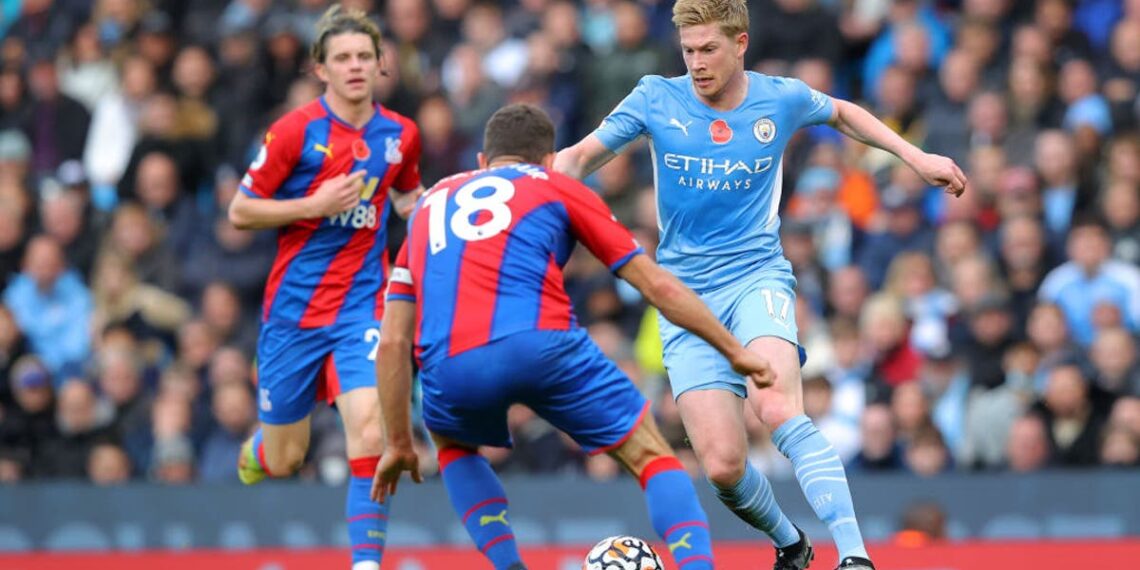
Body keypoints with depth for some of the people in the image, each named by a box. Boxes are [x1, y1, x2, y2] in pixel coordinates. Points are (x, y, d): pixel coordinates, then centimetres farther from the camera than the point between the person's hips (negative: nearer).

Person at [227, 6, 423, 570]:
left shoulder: (400, 135, 4)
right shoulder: (295, 130, -8)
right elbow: (240, 211, -4)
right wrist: (316, 205, -16)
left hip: (361, 305, 1)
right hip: (295, 306, -1)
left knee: (369, 426, -23)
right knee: (284, 461, 8)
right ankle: (256, 450, 46)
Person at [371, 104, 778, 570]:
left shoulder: (431, 203, 32)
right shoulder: (556, 187, 25)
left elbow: (393, 340, 26)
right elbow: (659, 287, 23)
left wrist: (398, 442, 32)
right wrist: (734, 350, 32)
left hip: (449, 366, 2)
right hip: (542, 345, -2)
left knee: (453, 446, 35)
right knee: (652, 457, 12)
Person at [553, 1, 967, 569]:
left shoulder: (782, 99, 1)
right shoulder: (656, 100, -2)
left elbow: (841, 113, 23)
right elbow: (578, 158, 0)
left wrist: (916, 156, 19)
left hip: (757, 277, -1)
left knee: (776, 406, -33)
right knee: (722, 465, -12)